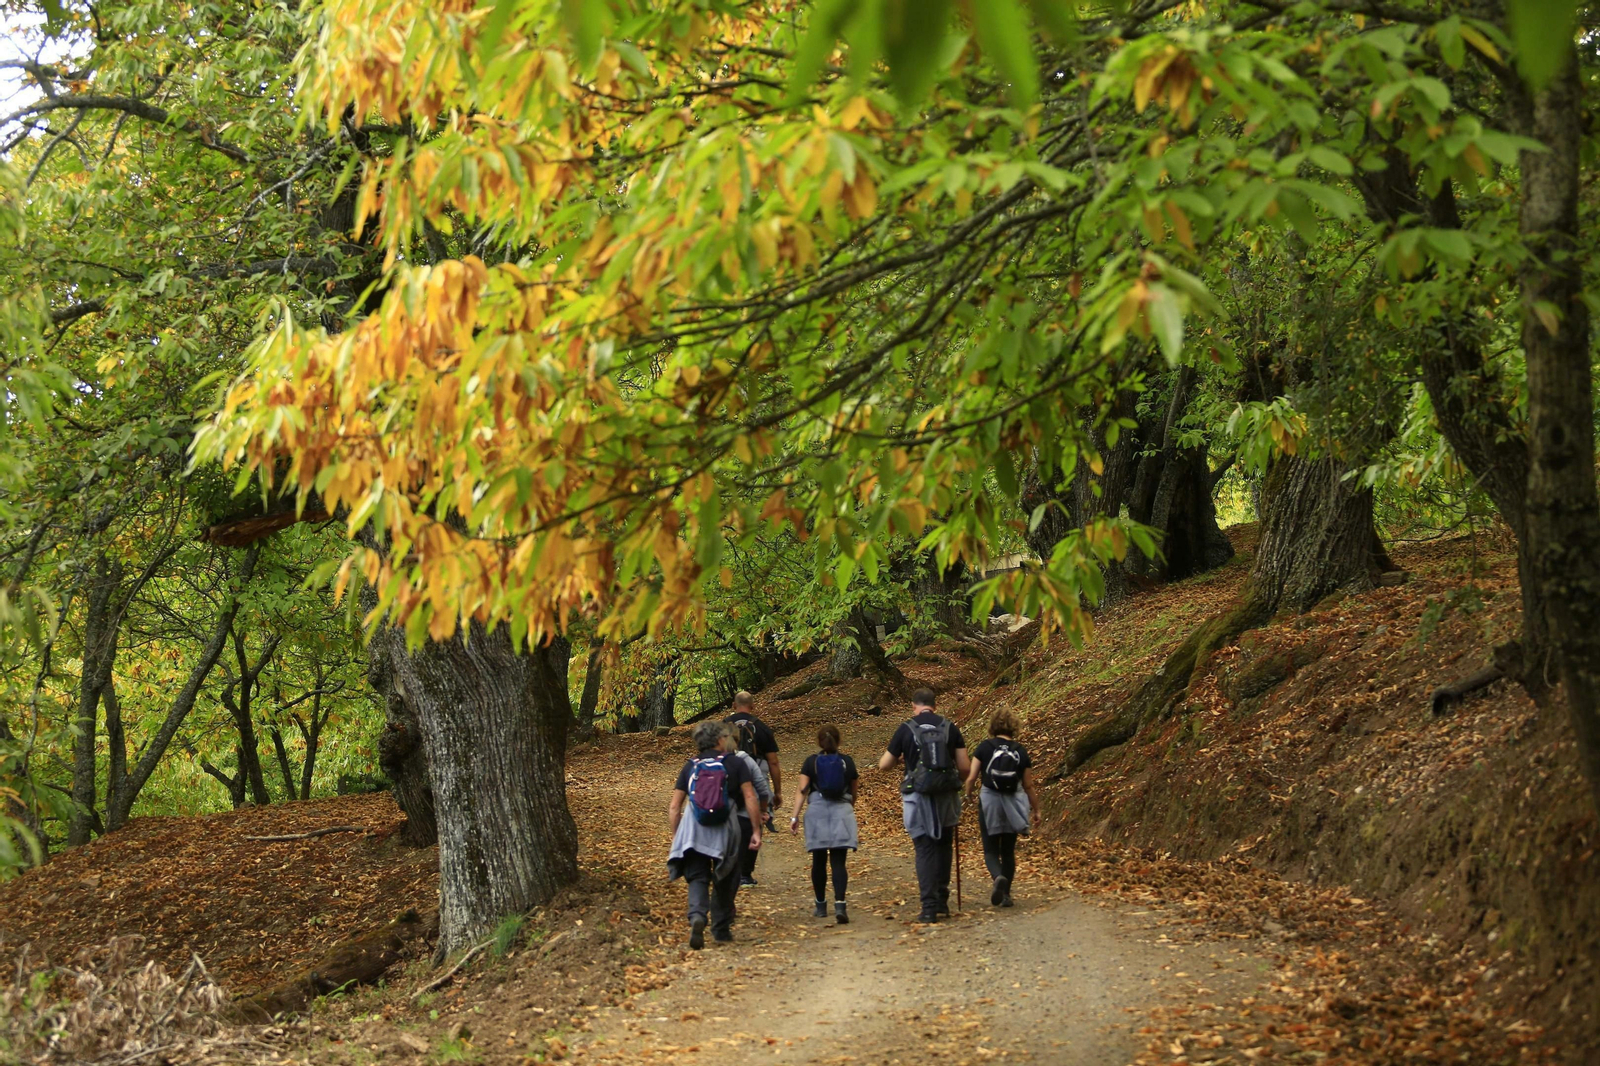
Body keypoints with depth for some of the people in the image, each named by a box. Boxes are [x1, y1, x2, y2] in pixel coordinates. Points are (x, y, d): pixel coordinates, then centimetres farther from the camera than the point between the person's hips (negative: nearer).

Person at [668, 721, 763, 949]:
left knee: (697, 878, 0)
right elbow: (750, 798, -3)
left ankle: (697, 917, -27)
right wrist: (756, 831, 2)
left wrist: (675, 837, 18)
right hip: (725, 829, -1)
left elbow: (674, 807, 9)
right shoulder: (735, 763, 5)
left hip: (693, 831, 1)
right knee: (725, 882, 16)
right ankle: (721, 928, 23)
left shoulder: (690, 767, 12)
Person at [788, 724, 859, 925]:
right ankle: (839, 905, -22)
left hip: (817, 812, 0)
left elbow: (802, 791, -5)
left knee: (819, 860, 12)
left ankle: (821, 905, 21)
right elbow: (853, 794, 16)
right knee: (838, 861, -5)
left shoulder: (811, 762, 4)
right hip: (842, 811, 0)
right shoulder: (847, 762, 7)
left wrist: (795, 816, -6)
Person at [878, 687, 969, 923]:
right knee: (943, 847, 18)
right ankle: (942, 901, 22)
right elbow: (965, 767, 1)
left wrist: (899, 760, 26)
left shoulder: (906, 729, -2)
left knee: (924, 851, 2)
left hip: (918, 797, -2)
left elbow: (884, 765, 5)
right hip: (946, 797, 2)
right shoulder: (950, 728, 3)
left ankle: (929, 908, -3)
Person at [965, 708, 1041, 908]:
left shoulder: (984, 748, -6)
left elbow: (971, 778, -6)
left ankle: (998, 877, -24)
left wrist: (968, 794, 15)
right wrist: (1036, 810, 14)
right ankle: (1006, 893, 16)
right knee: (1008, 851, 16)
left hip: (990, 802, -2)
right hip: (1013, 805, 2)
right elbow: (1028, 785, 3)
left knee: (991, 850, 6)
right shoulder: (1021, 752, 0)